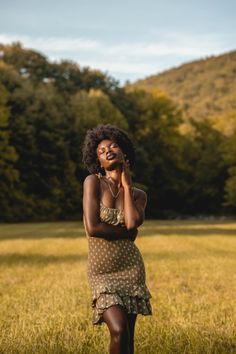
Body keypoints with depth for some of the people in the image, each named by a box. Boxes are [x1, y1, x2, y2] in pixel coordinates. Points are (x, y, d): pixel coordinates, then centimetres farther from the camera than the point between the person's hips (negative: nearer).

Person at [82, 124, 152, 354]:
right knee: (119, 331, -18)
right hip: (101, 271, -3)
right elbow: (92, 228, -17)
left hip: (131, 268, 3)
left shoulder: (138, 195, 6)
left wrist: (127, 185, -5)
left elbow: (133, 223, -17)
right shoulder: (93, 182, -6)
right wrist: (127, 232, -5)